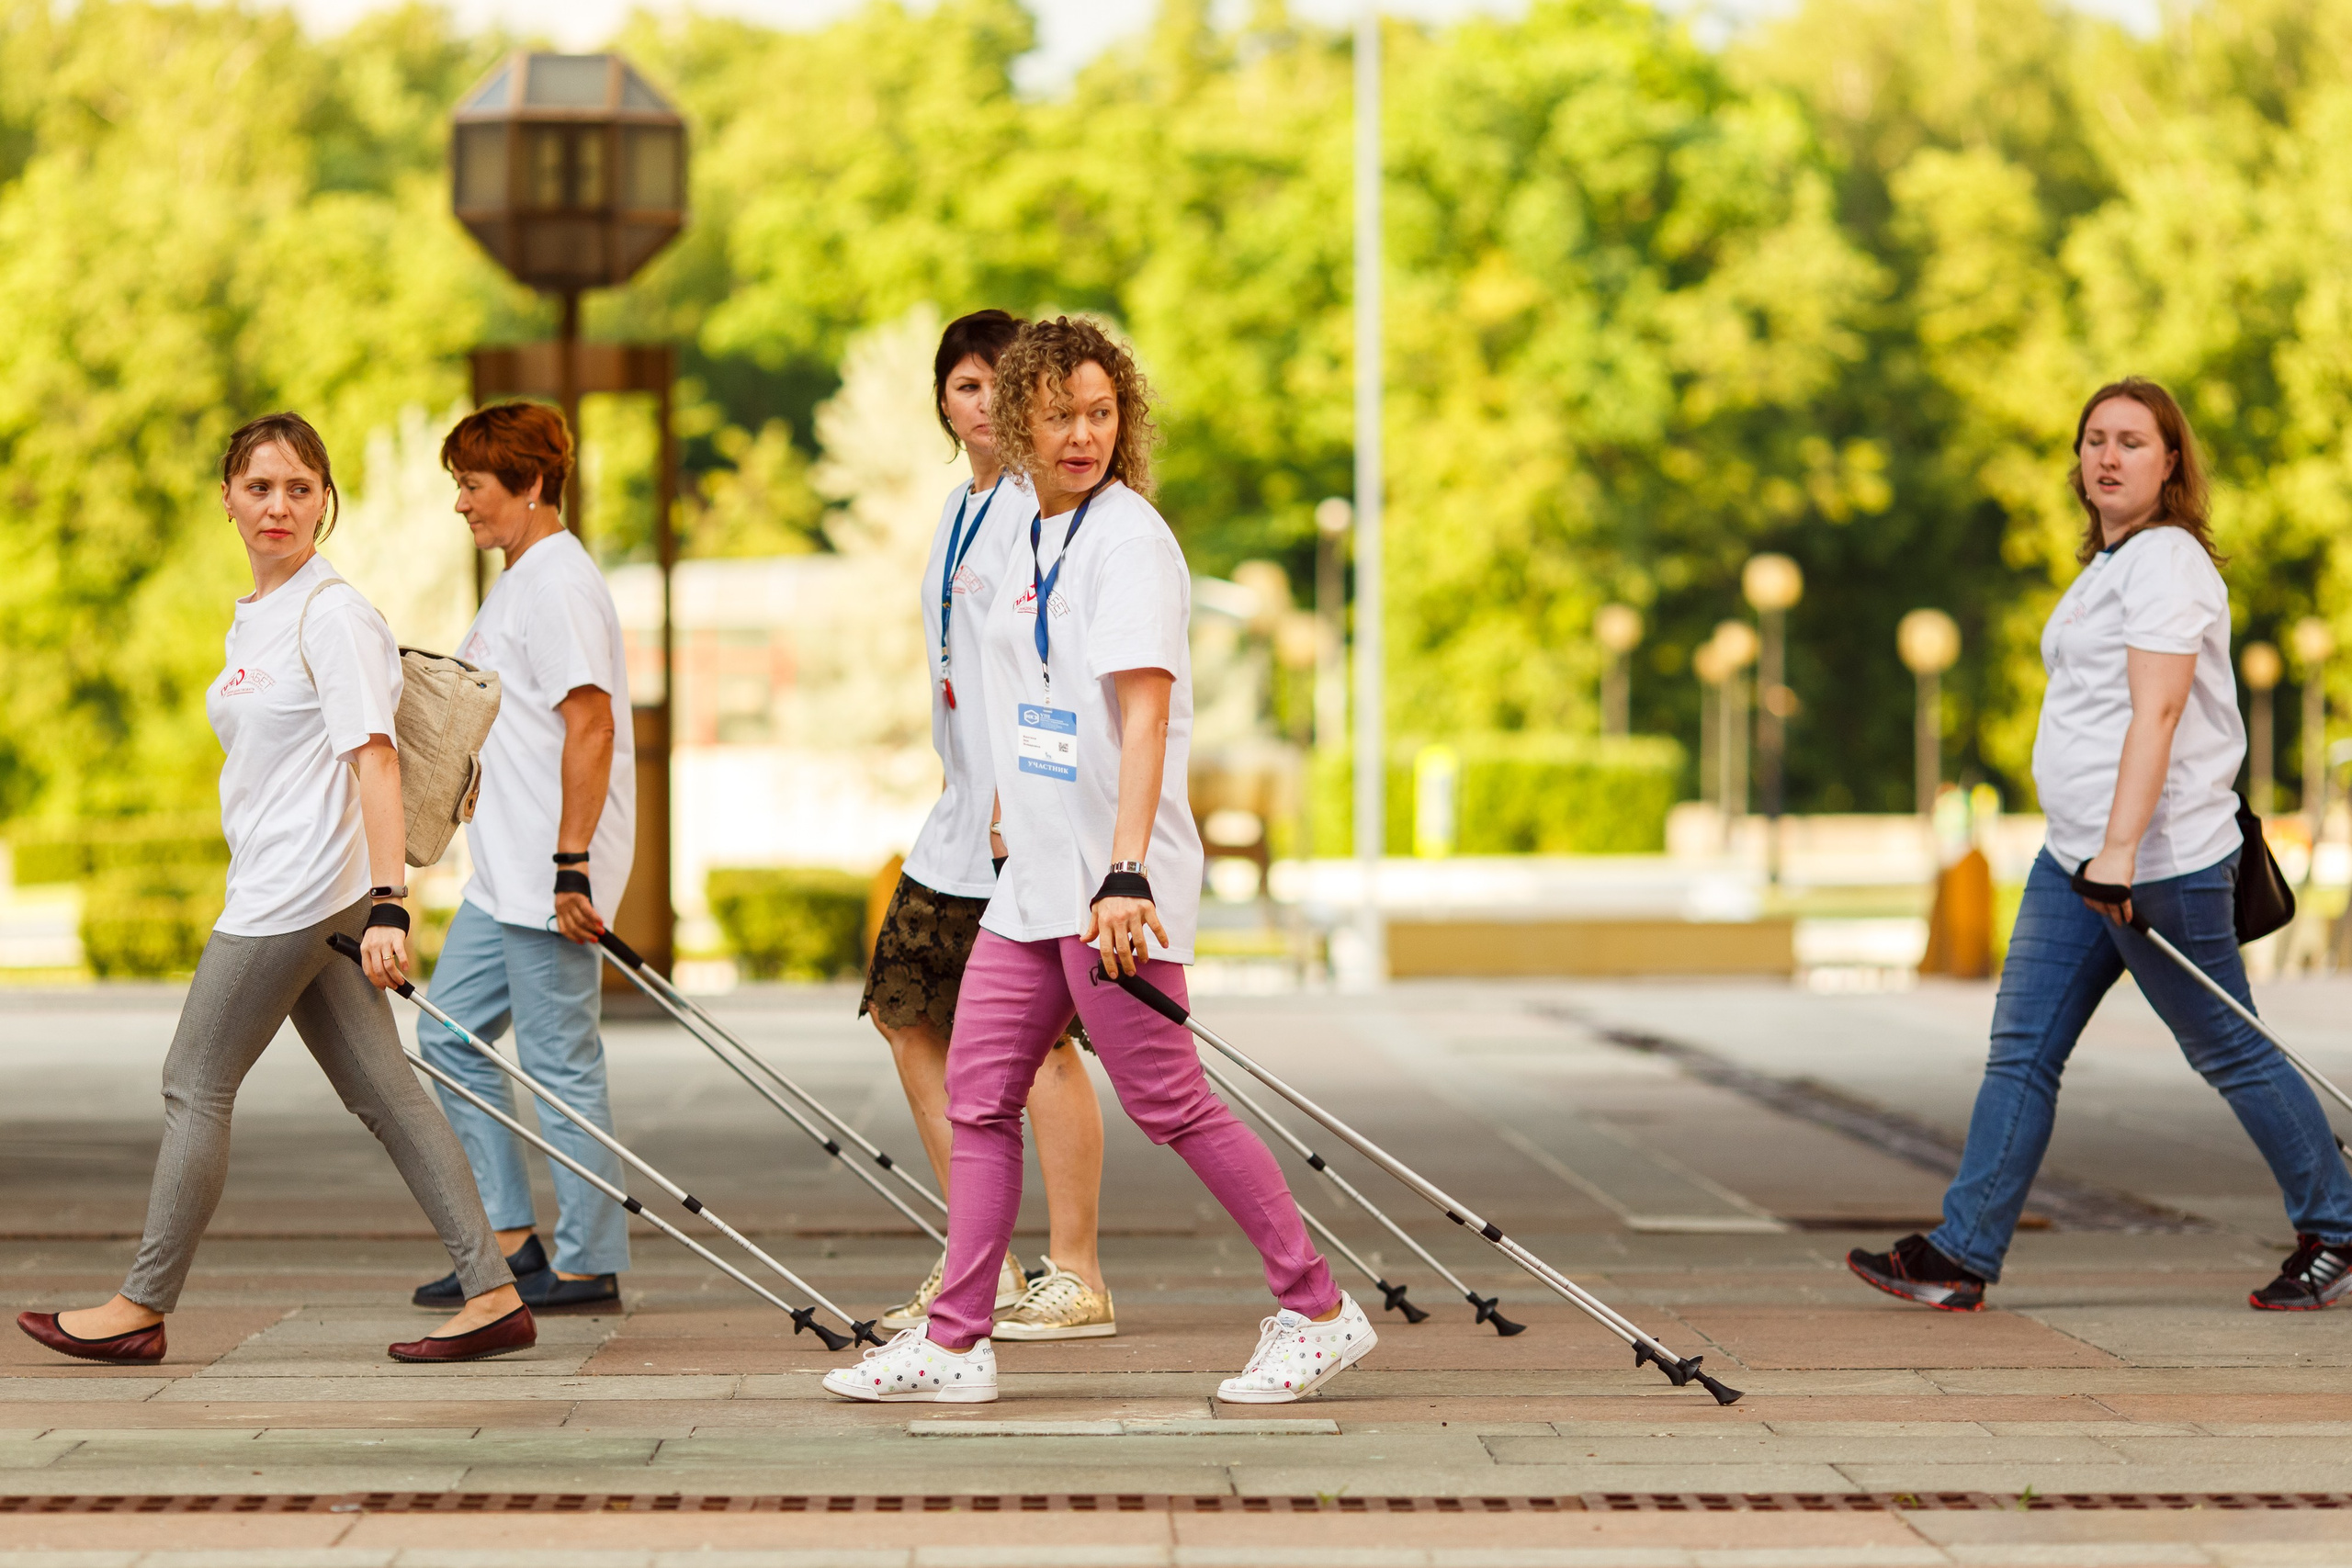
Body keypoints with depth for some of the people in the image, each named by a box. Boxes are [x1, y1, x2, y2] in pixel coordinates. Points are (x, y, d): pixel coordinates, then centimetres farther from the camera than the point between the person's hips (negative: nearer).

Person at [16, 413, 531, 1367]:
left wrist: (387, 904, -30)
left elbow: (374, 759, -21)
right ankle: (492, 1295, 4)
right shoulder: (253, 618, 16)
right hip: (272, 887, 9)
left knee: (195, 1083, 0)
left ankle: (141, 1307, 10)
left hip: (301, 886, -9)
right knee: (381, 1091, 5)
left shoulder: (332, 615, -13)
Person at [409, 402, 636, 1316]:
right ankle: (515, 1243, 16)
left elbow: (591, 726, -21)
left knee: (560, 1061, -5)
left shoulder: (558, 584, -15)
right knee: (450, 1036, 12)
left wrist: (571, 866, -24)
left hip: (550, 878, -11)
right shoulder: (520, 580, 17)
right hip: (504, 877, 11)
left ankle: (587, 1266, 3)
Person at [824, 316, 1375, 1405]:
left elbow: (1145, 713, -24)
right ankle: (954, 1345, 14)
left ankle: (1320, 1313, 6)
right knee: (979, 1096, 7)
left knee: (1166, 1104, -4)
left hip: (1112, 885, -8)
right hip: (1034, 880, 8)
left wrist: (1125, 873, -32)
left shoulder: (1128, 539, -13)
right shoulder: (1035, 541, 12)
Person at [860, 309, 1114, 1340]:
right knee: (909, 1014, 11)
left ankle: (1076, 1279, -2)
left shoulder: (1041, 509, -11)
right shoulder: (961, 507, 18)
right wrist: (971, 792, 20)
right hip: (963, 811, 10)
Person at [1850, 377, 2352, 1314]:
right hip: (2076, 856, 10)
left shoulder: (2167, 559, -13)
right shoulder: (2111, 562, 17)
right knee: (2022, 1050, 4)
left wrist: (2121, 849, -31)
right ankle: (1961, 1256, 4)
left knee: (2230, 1053, 2)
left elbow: (2157, 711, -23)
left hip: (2161, 861, -9)